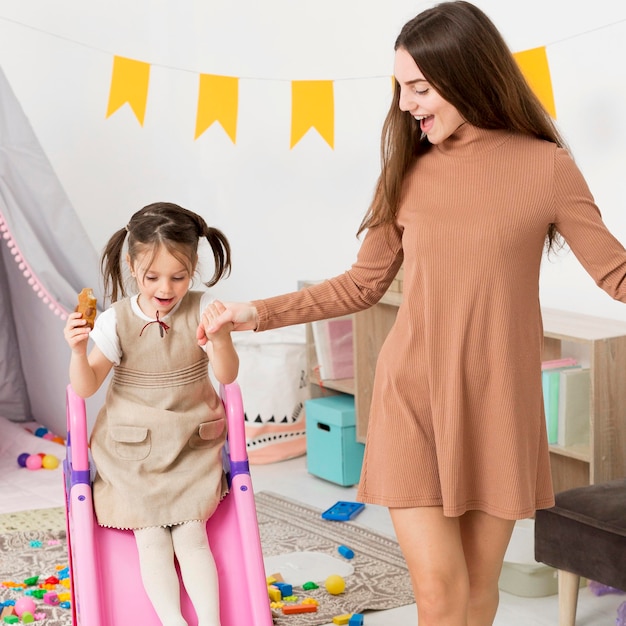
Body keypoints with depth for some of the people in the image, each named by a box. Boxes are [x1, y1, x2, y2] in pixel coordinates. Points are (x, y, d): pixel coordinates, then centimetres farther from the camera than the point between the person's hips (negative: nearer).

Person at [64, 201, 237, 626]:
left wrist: (221, 338, -36)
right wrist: (78, 351, -29)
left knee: (191, 534, -8)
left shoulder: (202, 310, -10)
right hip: (132, 449, 0)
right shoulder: (116, 321, -11)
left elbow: (227, 375, -17)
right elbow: (85, 387, -9)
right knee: (151, 539, -6)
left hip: (192, 445, 0)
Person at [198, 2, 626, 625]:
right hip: (413, 395, 1)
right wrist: (260, 312, 3)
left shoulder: (546, 167, -4)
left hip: (497, 406, -1)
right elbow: (362, 284, 10)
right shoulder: (409, 171, 4)